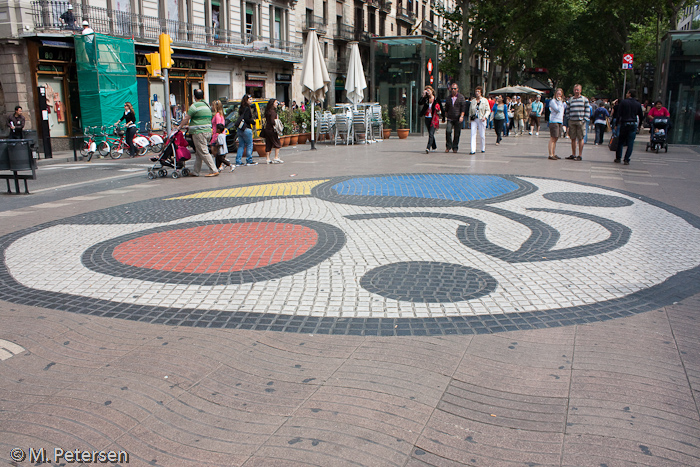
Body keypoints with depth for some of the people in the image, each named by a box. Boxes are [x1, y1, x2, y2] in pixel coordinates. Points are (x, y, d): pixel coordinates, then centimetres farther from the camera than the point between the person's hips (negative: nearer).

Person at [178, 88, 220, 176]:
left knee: (203, 152, -6)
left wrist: (180, 126, 10)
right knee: (198, 153, 13)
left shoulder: (194, 106, -10)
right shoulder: (207, 106, 17)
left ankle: (214, 170, -10)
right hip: (208, 131, 9)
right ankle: (196, 171, 17)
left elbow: (186, 119, -5)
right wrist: (189, 125, 32)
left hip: (199, 132, -9)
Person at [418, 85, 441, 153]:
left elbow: (441, 109, 2)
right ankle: (434, 146, 31)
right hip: (427, 118, 5)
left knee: (431, 134, -14)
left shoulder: (436, 99, -2)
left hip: (434, 118, -5)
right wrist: (423, 96, -11)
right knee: (430, 133, 15)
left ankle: (428, 148, -21)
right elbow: (419, 103, -10)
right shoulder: (426, 99, 7)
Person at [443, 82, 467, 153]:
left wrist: (461, 116, -14)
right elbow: (446, 108, 22)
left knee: (457, 134, 1)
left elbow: (463, 108, -3)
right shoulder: (449, 98, 14)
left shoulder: (461, 97, 2)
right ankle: (448, 146, -6)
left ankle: (455, 147, 12)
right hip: (450, 118, 2)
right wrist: (445, 116, 17)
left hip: (458, 119, -2)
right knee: (448, 131, -15)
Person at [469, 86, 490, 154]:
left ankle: (483, 148, 22)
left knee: (482, 136, 4)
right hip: (474, 120, 2)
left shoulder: (484, 100, 4)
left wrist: (485, 117, -16)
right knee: (473, 135, -10)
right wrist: (470, 121, 14)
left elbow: (488, 110, 2)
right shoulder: (472, 101, 11)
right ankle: (473, 150, -13)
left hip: (481, 120, -2)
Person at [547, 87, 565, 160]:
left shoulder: (562, 102, 20)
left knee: (556, 138, 10)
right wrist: (559, 101, -9)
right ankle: (551, 155, -12)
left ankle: (554, 154, 14)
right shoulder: (552, 101, -6)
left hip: (560, 121, 8)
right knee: (553, 138, -11)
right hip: (554, 121, -8)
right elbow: (557, 109, -16)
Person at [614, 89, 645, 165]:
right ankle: (626, 160, -1)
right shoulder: (638, 104, 7)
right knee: (630, 143, 2)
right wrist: (639, 125, 19)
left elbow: (618, 114, -6)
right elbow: (641, 116, 9)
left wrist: (617, 123, 2)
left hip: (624, 124, -1)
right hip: (633, 124, 1)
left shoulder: (623, 102, -2)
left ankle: (618, 158, 15)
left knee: (620, 141, 11)